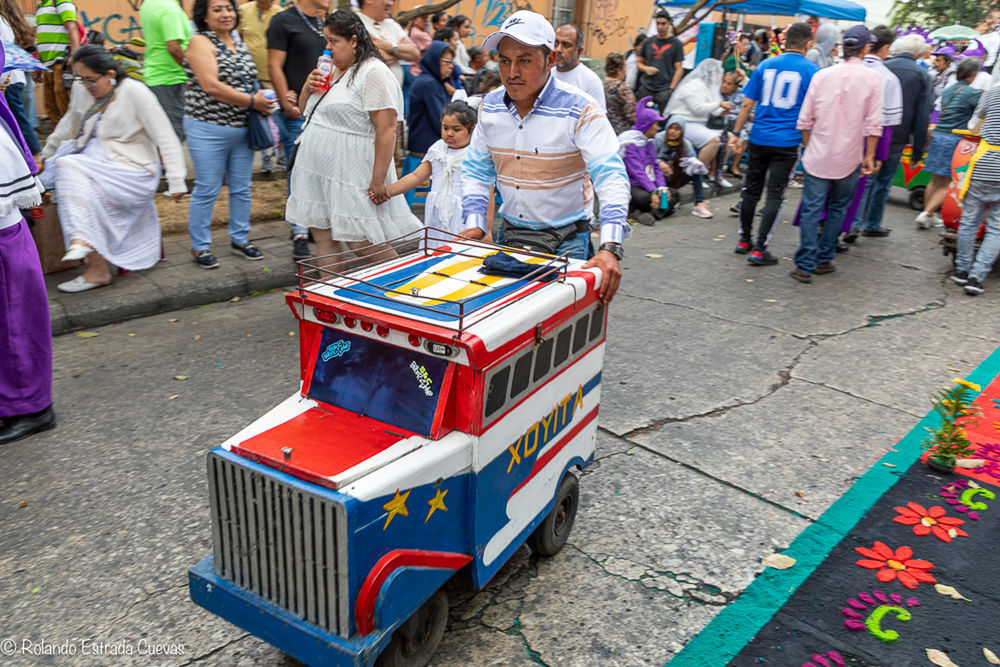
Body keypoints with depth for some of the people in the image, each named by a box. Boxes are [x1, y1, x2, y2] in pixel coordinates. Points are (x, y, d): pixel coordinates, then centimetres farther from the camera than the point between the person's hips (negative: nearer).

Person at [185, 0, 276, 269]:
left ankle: (239, 240, 25)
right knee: (207, 190, -1)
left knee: (241, 188, 11)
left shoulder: (240, 46, 14)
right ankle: (200, 246, 10)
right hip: (208, 129, -6)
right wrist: (252, 101, -16)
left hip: (242, 128, 7)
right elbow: (211, 86, -18)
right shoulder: (201, 42, -8)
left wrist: (260, 99, 2)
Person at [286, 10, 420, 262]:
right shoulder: (333, 70, 15)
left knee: (362, 243, -7)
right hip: (319, 170, 9)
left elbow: (386, 129, -20)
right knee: (323, 237, 9)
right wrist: (308, 88, 2)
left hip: (351, 173, -9)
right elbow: (307, 111, 24)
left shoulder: (373, 72, -13)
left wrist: (378, 181, -22)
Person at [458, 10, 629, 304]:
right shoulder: (490, 106, -1)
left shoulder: (580, 110, -16)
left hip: (566, 239, -4)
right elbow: (477, 170, 10)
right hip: (508, 235, 4)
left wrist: (609, 248, -37)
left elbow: (611, 176, -24)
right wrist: (475, 224, -5)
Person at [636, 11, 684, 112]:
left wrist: (671, 89, -10)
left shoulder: (676, 44, 3)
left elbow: (679, 69, -1)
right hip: (646, 88, 3)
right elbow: (639, 62, 20)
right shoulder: (648, 42, 12)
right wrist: (646, 68, -3)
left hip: (665, 89, -3)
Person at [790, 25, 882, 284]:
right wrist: (869, 156, 3)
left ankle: (805, 265, -2)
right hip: (849, 158, 0)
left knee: (811, 209, 1)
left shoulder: (822, 75, 0)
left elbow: (805, 119, 1)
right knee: (837, 209, 15)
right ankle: (824, 260, 19)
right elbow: (873, 124, -5)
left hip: (818, 155, 0)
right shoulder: (872, 78, -4)